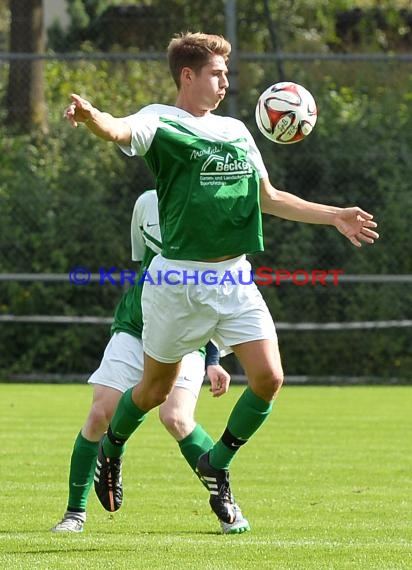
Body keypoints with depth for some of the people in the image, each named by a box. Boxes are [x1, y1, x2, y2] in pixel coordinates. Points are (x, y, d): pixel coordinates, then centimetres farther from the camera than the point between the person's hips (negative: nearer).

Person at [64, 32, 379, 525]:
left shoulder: (236, 131, 14)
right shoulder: (161, 122, -6)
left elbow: (268, 198, 24)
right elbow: (119, 131, -28)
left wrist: (334, 216, 23)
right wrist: (89, 115, -52)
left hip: (235, 279, 5)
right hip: (180, 279, -5)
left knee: (269, 378, -7)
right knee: (156, 388, 7)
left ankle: (217, 465, 15)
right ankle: (111, 450, 38)